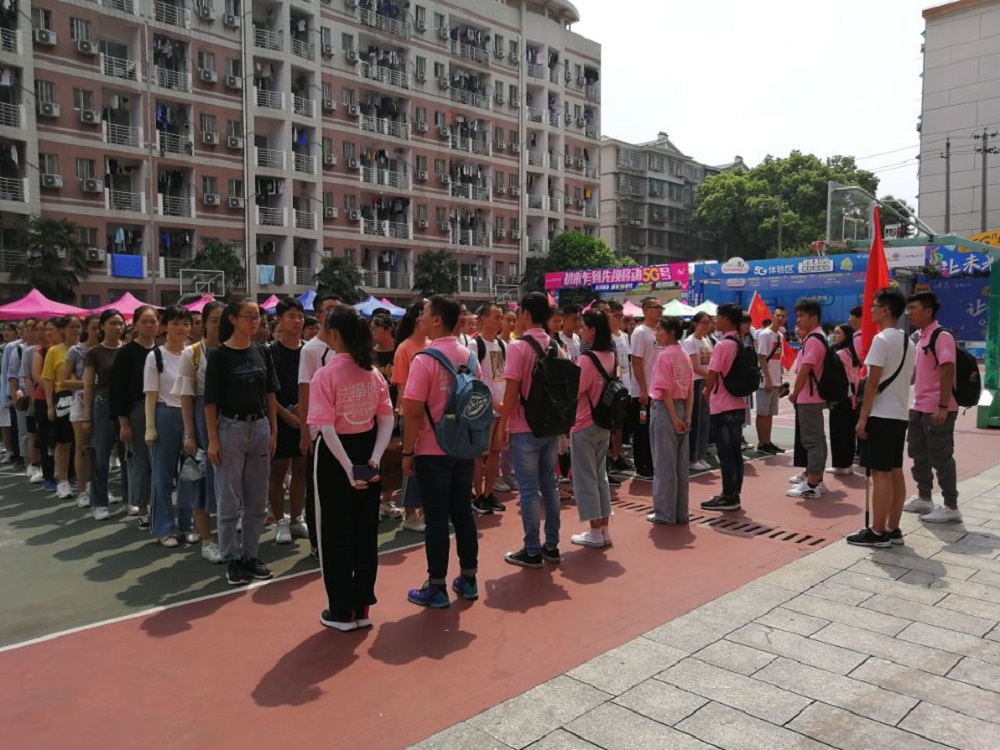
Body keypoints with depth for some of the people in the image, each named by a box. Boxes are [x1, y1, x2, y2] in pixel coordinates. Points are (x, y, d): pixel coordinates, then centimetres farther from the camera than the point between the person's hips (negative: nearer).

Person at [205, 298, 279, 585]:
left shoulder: (262, 352, 5)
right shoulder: (219, 355, -7)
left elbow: (270, 394, 9)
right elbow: (211, 400, -7)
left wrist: (273, 431, 5)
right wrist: (213, 440, -10)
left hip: (260, 427, 4)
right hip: (231, 428, -4)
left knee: (257, 500, 10)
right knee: (229, 500, 3)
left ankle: (251, 555, 22)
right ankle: (232, 558, 16)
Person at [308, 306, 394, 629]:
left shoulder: (325, 375, -15)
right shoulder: (374, 373, 2)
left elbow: (327, 429, -23)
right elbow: (387, 421, -2)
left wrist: (347, 467, -23)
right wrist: (375, 457, -8)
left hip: (335, 454, -5)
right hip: (367, 450, 5)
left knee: (336, 533, 9)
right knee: (366, 530, 14)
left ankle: (342, 611, 18)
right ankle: (362, 608, 25)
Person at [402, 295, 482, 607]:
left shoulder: (424, 360, -14)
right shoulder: (470, 357, 5)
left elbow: (413, 411, -17)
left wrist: (407, 452, -8)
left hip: (432, 451, -6)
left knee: (436, 518, 2)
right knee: (463, 512, 13)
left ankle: (437, 587, 11)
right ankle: (468, 580, 23)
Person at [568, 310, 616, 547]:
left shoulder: (586, 358, -20)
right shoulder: (610, 356, 4)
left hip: (584, 425, -8)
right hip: (603, 424, 8)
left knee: (586, 478, 3)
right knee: (600, 475, 15)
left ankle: (595, 533, 9)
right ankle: (605, 530, 20)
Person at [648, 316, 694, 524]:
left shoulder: (664, 355, -13)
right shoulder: (685, 355, 10)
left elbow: (665, 391, -17)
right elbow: (690, 391, 8)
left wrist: (673, 419, -14)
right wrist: (687, 417, 6)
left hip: (664, 409, -8)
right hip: (680, 409, 8)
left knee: (664, 464, 0)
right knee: (681, 464, 11)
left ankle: (665, 513, 6)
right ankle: (680, 512, 18)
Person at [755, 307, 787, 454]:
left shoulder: (781, 335, 14)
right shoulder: (764, 334, -11)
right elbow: (761, 358, -16)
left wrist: (779, 380, 15)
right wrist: (768, 379, -20)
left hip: (776, 381, 8)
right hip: (766, 380, -8)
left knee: (770, 413, 12)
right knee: (762, 413, -1)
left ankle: (768, 442, 18)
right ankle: (761, 443, 5)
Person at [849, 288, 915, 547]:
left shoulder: (881, 339, -14)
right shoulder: (908, 342, 14)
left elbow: (873, 382, -17)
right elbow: (906, 379, 17)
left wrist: (862, 417, -14)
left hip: (881, 415, -9)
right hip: (900, 415, 9)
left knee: (880, 474, -5)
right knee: (895, 472, 11)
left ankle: (878, 533, 0)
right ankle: (893, 529, 17)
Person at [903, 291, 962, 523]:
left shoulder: (942, 336, -14)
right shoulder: (920, 338, 13)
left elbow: (948, 372, -20)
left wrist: (943, 406, -25)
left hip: (937, 410, -9)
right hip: (920, 407, 9)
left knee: (941, 458, -2)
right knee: (919, 454, 16)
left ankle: (951, 508, 8)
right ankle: (924, 498, 29)